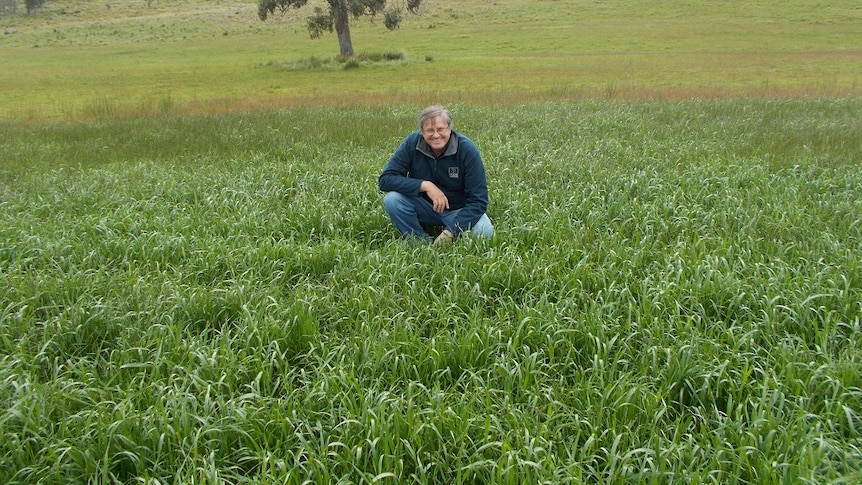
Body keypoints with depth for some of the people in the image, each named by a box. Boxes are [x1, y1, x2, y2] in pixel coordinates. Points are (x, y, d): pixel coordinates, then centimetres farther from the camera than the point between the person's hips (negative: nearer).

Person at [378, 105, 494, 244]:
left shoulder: (467, 148, -18)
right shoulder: (412, 143, -14)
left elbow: (478, 200, -18)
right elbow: (385, 179, -19)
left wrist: (452, 231, -28)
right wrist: (425, 185, -30)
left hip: (458, 210, -1)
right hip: (424, 207, 2)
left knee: (484, 231, -30)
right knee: (391, 199, -25)